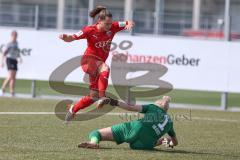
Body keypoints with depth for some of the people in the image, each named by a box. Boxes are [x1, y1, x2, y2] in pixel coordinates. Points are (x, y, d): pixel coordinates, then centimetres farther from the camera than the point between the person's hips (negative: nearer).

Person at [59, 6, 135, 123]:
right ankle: (102, 97, -47)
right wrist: (65, 37, -37)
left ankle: (73, 109, 30)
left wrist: (129, 24, -24)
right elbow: (71, 38, -14)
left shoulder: (112, 27, -4)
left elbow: (129, 23, 0)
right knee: (105, 69, -40)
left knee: (93, 96, 9)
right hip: (89, 59, -6)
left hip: (100, 62, 6)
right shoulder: (90, 30, -15)